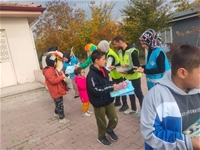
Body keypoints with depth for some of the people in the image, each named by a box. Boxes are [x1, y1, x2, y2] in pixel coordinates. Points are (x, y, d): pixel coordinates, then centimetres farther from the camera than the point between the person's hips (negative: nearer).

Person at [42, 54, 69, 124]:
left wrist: (60, 73, 3)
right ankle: (62, 118, 11)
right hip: (55, 91, -10)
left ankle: (56, 113, 45)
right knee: (60, 104, -1)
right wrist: (62, 76, -25)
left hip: (58, 90, 10)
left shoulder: (53, 69, 10)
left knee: (58, 103, 25)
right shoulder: (48, 71, -23)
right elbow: (53, 80, -32)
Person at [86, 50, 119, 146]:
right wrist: (111, 88, -21)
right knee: (102, 122, 16)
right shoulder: (91, 75, -25)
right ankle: (101, 137, 45)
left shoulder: (103, 70, -1)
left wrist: (114, 85, -7)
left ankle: (109, 130, 48)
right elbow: (97, 91, -27)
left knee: (114, 119, 16)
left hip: (108, 100, 6)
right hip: (99, 103, -6)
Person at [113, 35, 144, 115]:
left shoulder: (132, 51, -23)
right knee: (130, 92, 19)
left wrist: (128, 72, -29)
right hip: (127, 76, 8)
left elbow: (137, 66, -22)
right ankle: (133, 109, 37)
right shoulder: (120, 51, 2)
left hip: (134, 76, -8)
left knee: (138, 93, 6)